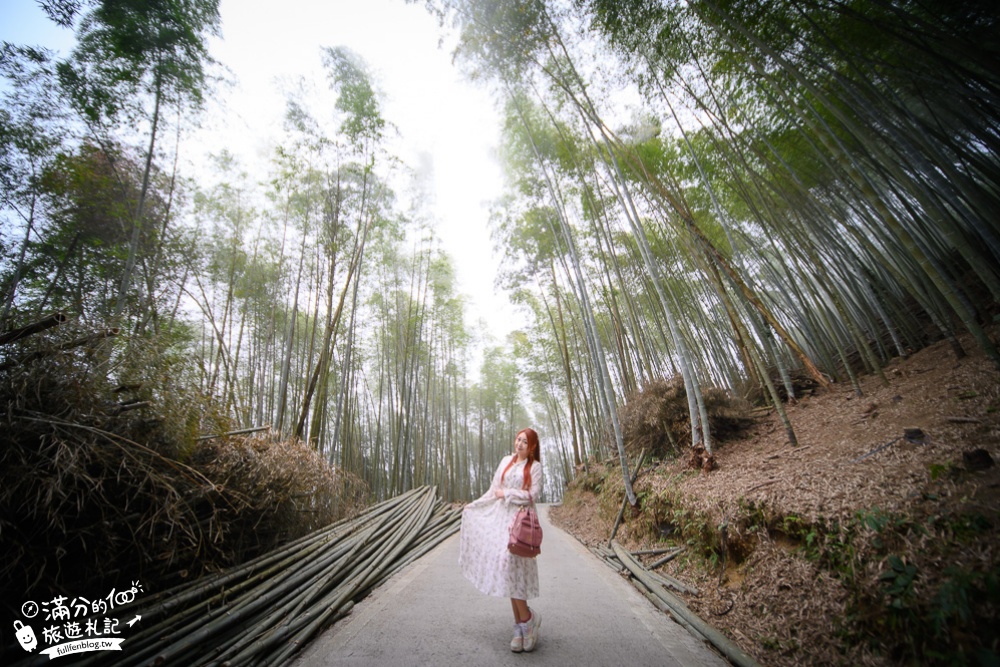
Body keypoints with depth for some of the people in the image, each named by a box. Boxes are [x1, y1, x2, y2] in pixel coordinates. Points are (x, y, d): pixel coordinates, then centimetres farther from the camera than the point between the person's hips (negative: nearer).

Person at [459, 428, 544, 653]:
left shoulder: (534, 466, -1)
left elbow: (532, 494, -10)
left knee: (510, 565, -15)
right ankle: (520, 627, 18)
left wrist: (506, 494, -5)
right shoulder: (506, 461, 11)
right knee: (510, 570, 7)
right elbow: (494, 490, 17)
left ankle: (527, 619, 4)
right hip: (501, 518, 5)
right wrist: (473, 506, 18)